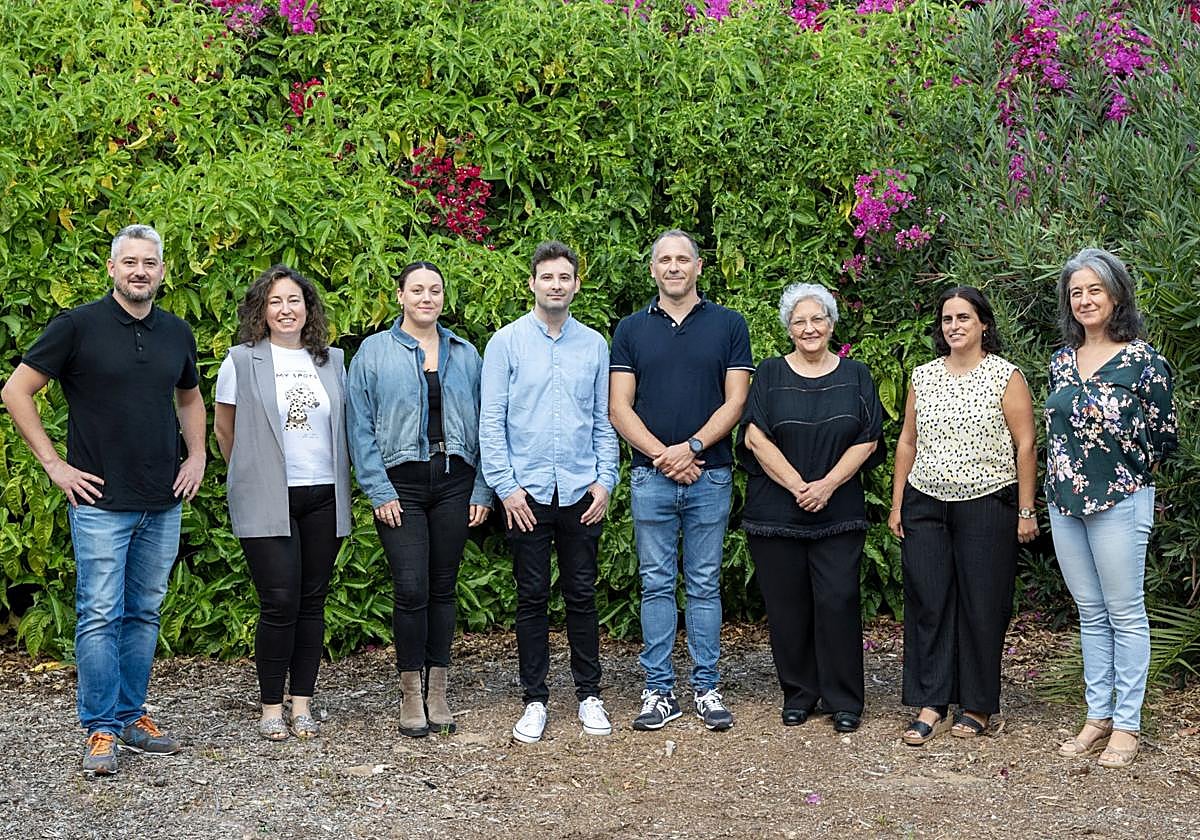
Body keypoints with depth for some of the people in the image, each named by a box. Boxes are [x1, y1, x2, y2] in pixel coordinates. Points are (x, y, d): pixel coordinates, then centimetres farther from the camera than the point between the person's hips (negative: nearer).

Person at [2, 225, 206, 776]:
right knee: (100, 616, -3)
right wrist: (55, 465, -7)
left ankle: (132, 716, 22)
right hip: (101, 500, -5)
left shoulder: (176, 333, 8)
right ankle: (101, 729, 6)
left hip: (164, 504, 5)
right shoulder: (78, 326, -6)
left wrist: (196, 458, 10)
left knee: (144, 613, 11)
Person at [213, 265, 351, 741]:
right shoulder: (242, 361, -1)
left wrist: (339, 478, 14)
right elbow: (223, 426, 9)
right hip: (267, 501, -3)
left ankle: (302, 703, 15)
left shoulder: (332, 360, 9)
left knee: (312, 602, 6)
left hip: (323, 499, 4)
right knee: (280, 602, -8)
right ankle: (271, 706, 6)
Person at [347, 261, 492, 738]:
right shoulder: (374, 353, 2)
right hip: (400, 484, -3)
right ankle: (411, 694, 5)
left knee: (443, 588, 7)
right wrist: (379, 492, -9)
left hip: (453, 482, 3)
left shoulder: (465, 355, 11)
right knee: (411, 590, -8)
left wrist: (482, 491, 4)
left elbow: (481, 425, 11)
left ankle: (437, 692, 16)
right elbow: (360, 427, -1)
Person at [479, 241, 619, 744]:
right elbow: (491, 421, -2)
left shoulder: (594, 345, 8)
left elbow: (604, 420, 10)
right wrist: (505, 485, -8)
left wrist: (604, 480, 1)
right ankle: (535, 699, 14)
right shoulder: (506, 342, 1)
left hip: (581, 492, 2)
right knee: (532, 599, 5)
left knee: (582, 596, 8)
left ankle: (589, 695, 18)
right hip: (528, 492, -2)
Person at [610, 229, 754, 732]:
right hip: (650, 477, 1)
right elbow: (619, 407, 1)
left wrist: (691, 448, -13)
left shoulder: (728, 325, 5)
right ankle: (659, 690, 11)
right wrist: (661, 454, -11)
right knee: (656, 585, 5)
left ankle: (705, 688, 13)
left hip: (709, 476, -1)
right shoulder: (631, 330, 7)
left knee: (704, 585, 6)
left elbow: (735, 401, -2)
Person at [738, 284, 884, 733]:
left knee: (838, 602, -6)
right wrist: (798, 485, -12)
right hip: (775, 510, 0)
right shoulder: (770, 375, 5)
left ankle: (844, 700, 5)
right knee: (787, 605, 3)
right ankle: (798, 694, 16)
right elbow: (756, 438, -4)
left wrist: (827, 484, -11)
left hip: (838, 512, 0)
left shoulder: (855, 376, 8)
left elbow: (867, 442, 2)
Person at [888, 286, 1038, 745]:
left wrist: (1026, 510, -8)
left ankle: (978, 705, 14)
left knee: (982, 605, 2)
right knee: (927, 603, 2)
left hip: (986, 505, -4)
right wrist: (897, 504, 10)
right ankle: (930, 705, 8)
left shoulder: (1005, 376, -2)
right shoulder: (924, 376, 11)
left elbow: (1025, 445, -4)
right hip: (925, 504, 4)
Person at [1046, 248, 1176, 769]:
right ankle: (1098, 716, 20)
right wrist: (1066, 481, 11)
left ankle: (1127, 725, 8)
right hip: (1065, 501, 6)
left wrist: (1124, 473, -4)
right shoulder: (1062, 362, 9)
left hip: (1119, 501, -6)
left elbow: (1166, 438, -4)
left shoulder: (1142, 361, -8)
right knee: (1090, 613, 12)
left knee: (1125, 614, 1)